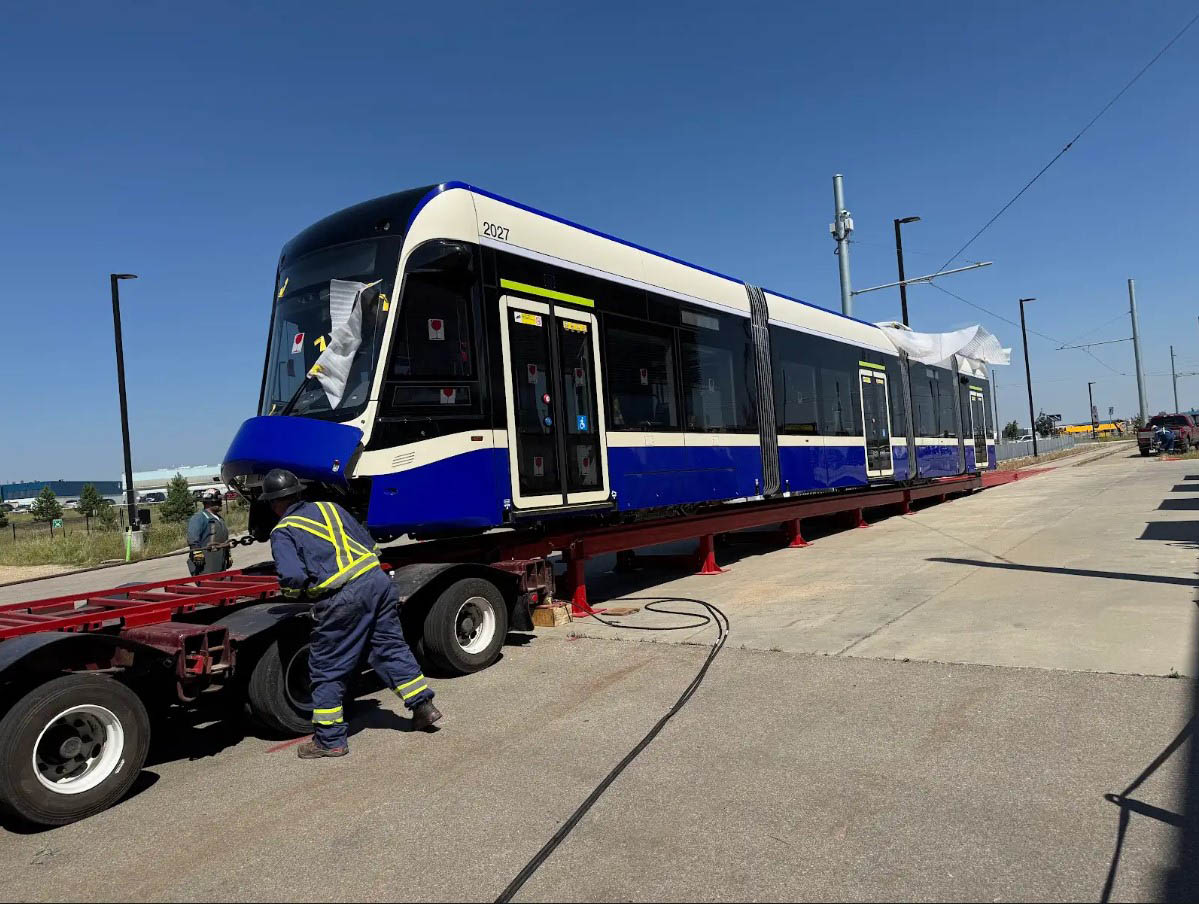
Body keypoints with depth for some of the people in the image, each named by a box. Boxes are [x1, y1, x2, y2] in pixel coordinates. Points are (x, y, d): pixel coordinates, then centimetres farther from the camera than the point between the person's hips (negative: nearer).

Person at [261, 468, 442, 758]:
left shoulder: (283, 531, 3)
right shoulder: (329, 507, 19)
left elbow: (292, 577, -11)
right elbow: (368, 542, 20)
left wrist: (294, 592, 10)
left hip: (340, 599, -6)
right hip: (377, 579, 6)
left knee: (327, 669, 10)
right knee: (391, 647, 19)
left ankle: (330, 740, 19)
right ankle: (424, 706, 23)